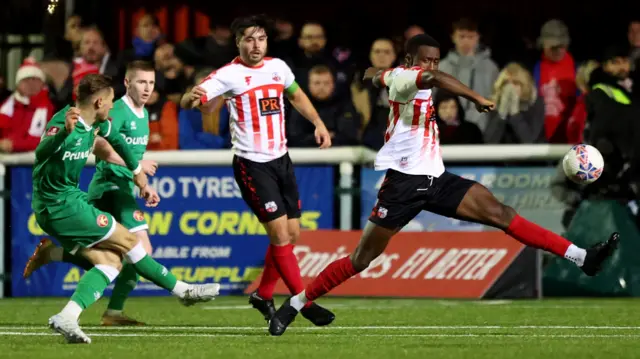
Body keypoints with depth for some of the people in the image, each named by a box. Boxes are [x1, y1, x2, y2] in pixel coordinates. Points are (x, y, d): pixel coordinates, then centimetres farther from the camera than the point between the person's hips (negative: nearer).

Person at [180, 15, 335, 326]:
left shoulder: (277, 67, 6)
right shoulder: (229, 75, -12)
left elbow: (296, 96, 26)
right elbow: (189, 101, -23)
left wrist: (318, 123, 15)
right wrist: (191, 98, -46)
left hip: (281, 160, 7)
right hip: (252, 164, -7)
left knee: (292, 234, 8)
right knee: (279, 233, -11)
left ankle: (263, 295, 25)